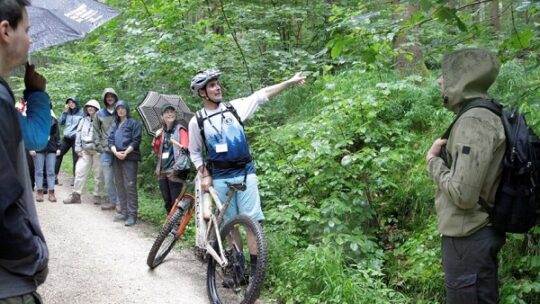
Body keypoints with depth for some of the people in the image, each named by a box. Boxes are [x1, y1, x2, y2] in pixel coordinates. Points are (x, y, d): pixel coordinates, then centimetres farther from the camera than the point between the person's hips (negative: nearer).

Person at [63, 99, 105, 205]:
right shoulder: (84, 120, 14)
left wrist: (102, 147, -12)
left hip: (98, 150, -5)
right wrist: (78, 148, 6)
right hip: (85, 151, 5)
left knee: (98, 174, 1)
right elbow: (78, 134, 14)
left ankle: (98, 196, 11)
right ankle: (76, 195, 7)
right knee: (80, 171, 1)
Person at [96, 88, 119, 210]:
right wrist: (99, 144, 5)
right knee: (107, 177, 3)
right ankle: (112, 201, 13)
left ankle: (120, 202, 4)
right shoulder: (100, 114, 9)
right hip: (106, 150, 2)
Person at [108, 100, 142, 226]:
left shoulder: (133, 123, 1)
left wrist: (125, 152, -16)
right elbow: (110, 140, 9)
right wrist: (116, 152, -10)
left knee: (130, 185, -10)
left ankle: (132, 214, -9)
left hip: (129, 158, -6)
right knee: (120, 185, 9)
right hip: (117, 158, 6)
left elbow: (136, 141, -7)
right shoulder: (114, 125, 18)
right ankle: (123, 212, 16)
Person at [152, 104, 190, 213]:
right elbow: (157, 152, 19)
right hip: (162, 171, 7)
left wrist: (177, 167, -20)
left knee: (176, 202, -8)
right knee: (167, 201, 13)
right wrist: (156, 138, 2)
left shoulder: (180, 129, -3)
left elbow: (184, 149, -12)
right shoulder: (161, 132, 15)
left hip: (175, 171, -6)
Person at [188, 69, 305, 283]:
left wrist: (289, 82, -4)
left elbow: (261, 95, 0)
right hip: (220, 178, 0)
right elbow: (194, 152, 10)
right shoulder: (197, 121, 0)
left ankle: (255, 267, -1)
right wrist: (205, 175, -1)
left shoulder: (234, 107, 3)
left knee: (251, 220, -5)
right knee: (230, 224, 8)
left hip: (245, 173, 0)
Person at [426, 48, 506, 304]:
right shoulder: (486, 116, 9)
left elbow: (463, 194, -27)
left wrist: (434, 161, -12)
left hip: (468, 237, -9)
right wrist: (446, 155, 2)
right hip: (484, 231, 9)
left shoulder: (473, 122, -21)